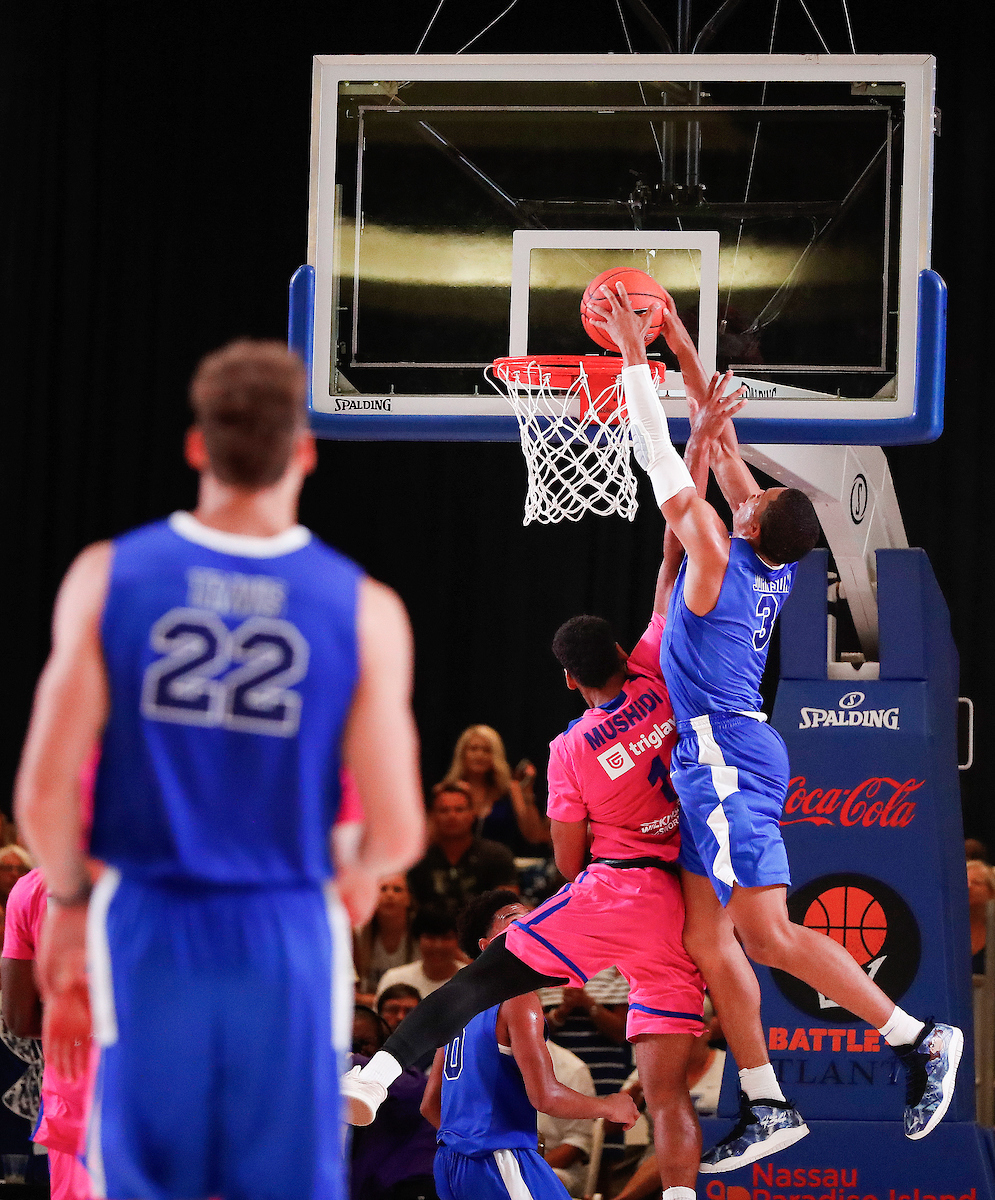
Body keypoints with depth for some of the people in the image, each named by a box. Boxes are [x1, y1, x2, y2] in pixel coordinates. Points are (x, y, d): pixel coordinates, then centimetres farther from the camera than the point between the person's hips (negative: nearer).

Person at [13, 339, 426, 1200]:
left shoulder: (109, 578, -5)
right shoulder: (365, 611, -6)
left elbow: (44, 794, -7)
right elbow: (397, 832, -6)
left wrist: (69, 900, 11)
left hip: (150, 933, 1)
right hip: (286, 939, -1)